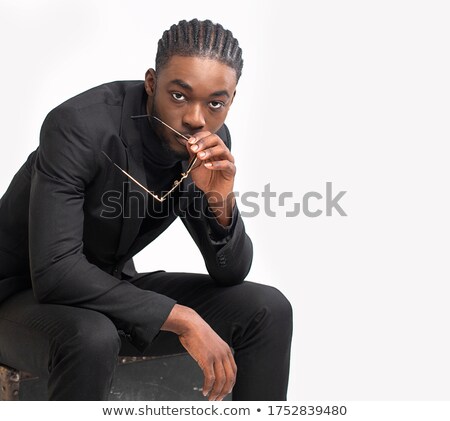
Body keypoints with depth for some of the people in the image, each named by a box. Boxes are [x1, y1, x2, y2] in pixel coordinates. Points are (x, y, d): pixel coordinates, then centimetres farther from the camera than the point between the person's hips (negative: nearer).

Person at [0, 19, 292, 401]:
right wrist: (183, 320, -33)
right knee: (92, 337, -40)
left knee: (269, 310, -8)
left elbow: (231, 273, -5)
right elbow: (54, 272, -34)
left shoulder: (211, 143, -9)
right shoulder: (80, 126, -28)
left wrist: (219, 200, -26)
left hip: (112, 289, 6)